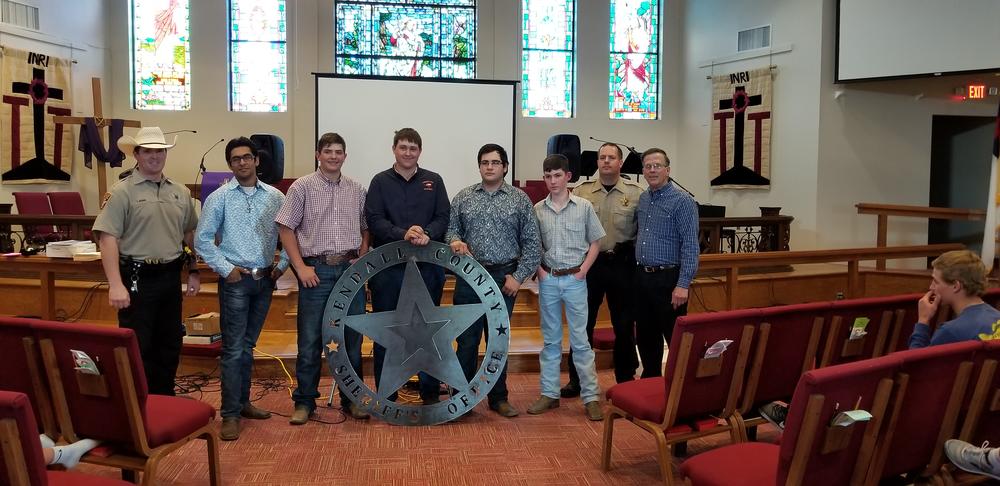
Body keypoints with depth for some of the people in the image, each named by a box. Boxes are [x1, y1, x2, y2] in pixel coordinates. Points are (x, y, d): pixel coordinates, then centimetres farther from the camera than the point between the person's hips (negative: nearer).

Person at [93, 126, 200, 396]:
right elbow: (108, 238, -14)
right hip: (137, 279, -6)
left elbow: (190, 234, 19)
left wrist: (193, 272, 15)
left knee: (170, 346, 13)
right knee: (137, 348, 0)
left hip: (171, 277, 6)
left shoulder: (180, 192, 10)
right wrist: (116, 285, -21)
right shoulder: (122, 191, -8)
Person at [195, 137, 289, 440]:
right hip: (236, 280, -3)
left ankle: (242, 402, 26)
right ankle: (230, 414, 0)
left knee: (248, 346, 14)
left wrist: (282, 265, 2)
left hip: (265, 279, 3)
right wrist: (225, 269, -7)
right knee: (233, 349, -5)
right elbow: (202, 240, -2)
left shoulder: (275, 197, 6)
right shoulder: (219, 198, -2)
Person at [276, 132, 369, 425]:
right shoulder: (302, 187, 0)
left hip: (351, 269, 3)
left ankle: (351, 398, 20)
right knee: (310, 338, 2)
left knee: (352, 337, 8)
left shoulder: (357, 190, 10)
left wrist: (362, 258, 2)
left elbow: (365, 228, 16)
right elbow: (286, 229, -1)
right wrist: (301, 267, -8)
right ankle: (304, 401, 15)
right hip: (316, 269, -3)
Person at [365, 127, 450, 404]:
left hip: (427, 265, 1)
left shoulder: (434, 181, 10)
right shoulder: (380, 181, 6)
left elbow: (444, 217, 2)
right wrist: (403, 234, -21)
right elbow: (374, 220, -5)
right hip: (387, 266, 0)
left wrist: (427, 234, -18)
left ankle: (430, 392, 17)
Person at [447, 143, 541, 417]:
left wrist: (519, 277, -5)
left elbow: (532, 243, 2)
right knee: (466, 339, 3)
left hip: (505, 279, 0)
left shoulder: (520, 199, 3)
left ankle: (498, 398, 21)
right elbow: (451, 229, 10)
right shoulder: (463, 197, 7)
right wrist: (455, 241, -14)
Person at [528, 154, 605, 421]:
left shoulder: (584, 207, -2)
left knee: (580, 339, 0)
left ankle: (591, 396, 7)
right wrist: (539, 269, -2)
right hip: (548, 279, 2)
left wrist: (583, 269, -6)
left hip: (575, 279, -2)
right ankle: (549, 393, 19)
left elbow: (595, 242, 3)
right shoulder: (537, 210, 2)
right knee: (550, 339, 11)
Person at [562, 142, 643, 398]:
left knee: (624, 325, 8)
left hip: (623, 264, -1)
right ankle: (576, 379, 19)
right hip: (588, 263, 1)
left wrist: (631, 255, -9)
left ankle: (625, 379, 23)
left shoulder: (636, 193, 1)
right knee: (582, 323, 7)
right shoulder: (581, 192, 5)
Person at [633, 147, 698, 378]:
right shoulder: (642, 199, 11)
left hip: (668, 279, -7)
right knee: (645, 337, 14)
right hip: (642, 277, 7)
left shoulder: (682, 201, -9)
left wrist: (683, 284, -21)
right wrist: (638, 269, 12)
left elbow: (690, 246, -15)